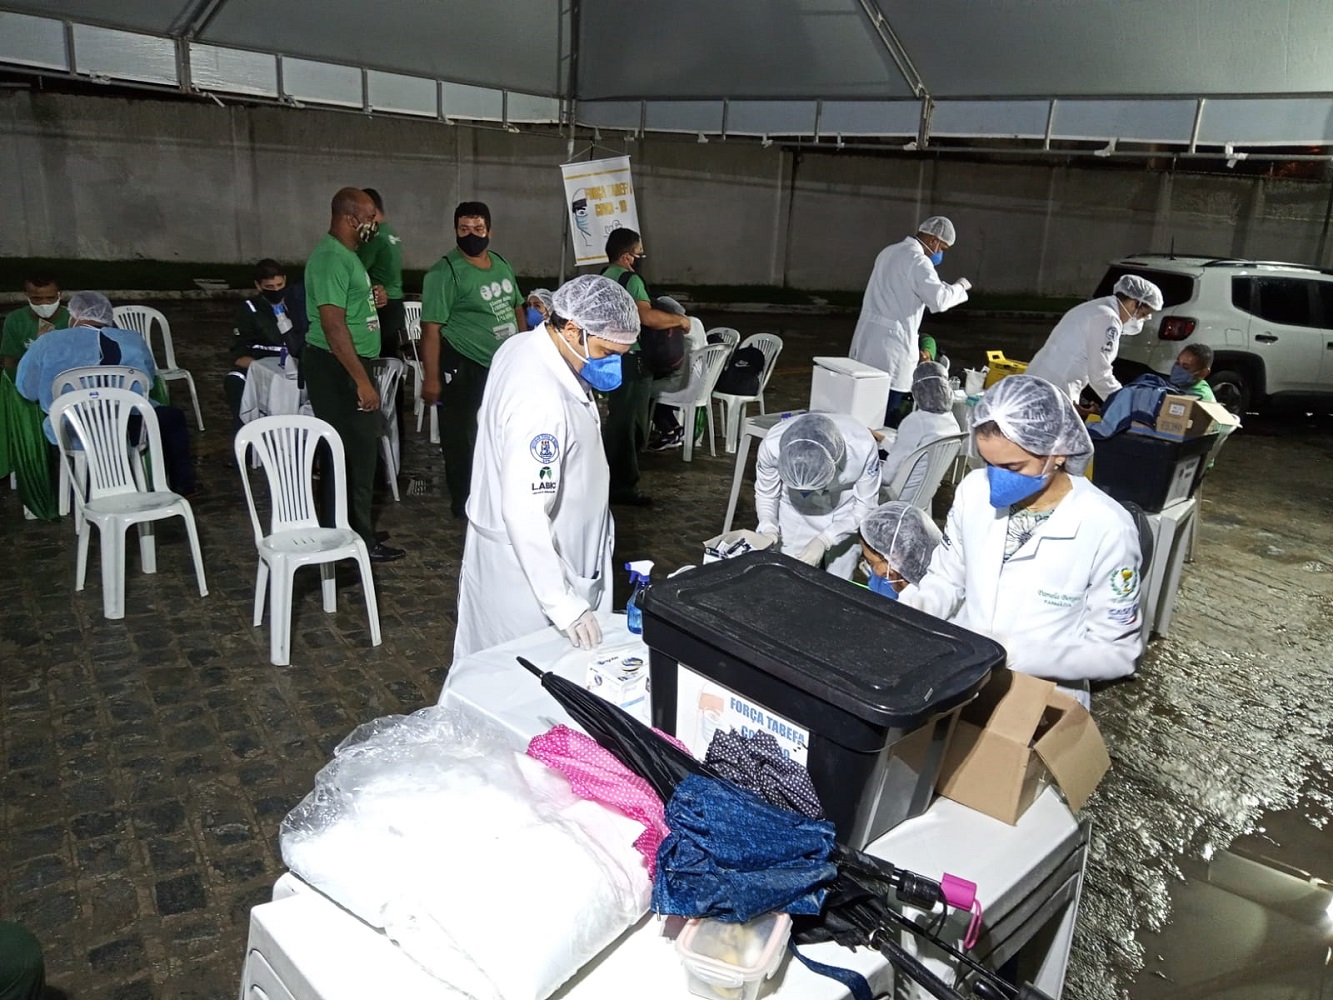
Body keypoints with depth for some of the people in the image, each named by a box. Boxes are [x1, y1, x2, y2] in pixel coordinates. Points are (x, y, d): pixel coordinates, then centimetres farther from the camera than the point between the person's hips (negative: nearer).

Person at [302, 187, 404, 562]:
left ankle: (349, 530, 26)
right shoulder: (331, 258, -17)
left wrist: (372, 300, 12)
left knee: (354, 453, 15)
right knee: (354, 455, -5)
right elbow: (333, 323, -24)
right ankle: (358, 541, 3)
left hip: (349, 365, 11)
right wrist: (362, 381, -25)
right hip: (336, 368, -11)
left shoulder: (346, 255, 15)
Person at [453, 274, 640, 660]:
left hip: (527, 546, 10)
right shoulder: (541, 399, -32)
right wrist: (561, 601, -33)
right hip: (528, 560, -10)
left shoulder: (525, 346, -1)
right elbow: (524, 513, -34)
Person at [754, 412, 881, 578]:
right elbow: (766, 494, -12)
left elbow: (866, 505, -20)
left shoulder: (862, 446, -35)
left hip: (846, 516, 0)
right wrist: (768, 529, -31)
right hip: (796, 515, 0)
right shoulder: (772, 445, -32)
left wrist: (824, 539, -32)